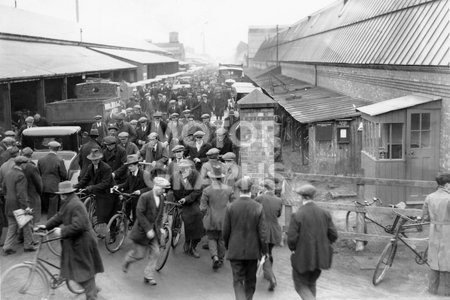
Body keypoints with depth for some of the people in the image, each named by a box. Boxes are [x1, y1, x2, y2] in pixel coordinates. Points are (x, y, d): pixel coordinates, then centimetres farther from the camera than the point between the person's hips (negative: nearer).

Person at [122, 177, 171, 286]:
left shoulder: (162, 198, 4)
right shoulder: (145, 197, -18)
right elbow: (139, 214, -20)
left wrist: (160, 228, 2)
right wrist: (148, 229, -22)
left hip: (154, 230, 6)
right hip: (142, 230, -6)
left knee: (155, 253, 1)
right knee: (140, 254, 2)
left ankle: (149, 276, 13)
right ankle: (126, 261, 34)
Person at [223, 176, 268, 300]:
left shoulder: (231, 207, -10)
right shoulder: (258, 207, -10)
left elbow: (225, 231, -3)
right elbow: (262, 233, -8)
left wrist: (227, 245, 15)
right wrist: (264, 251, 3)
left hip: (235, 250, -1)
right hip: (253, 250, 1)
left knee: (238, 281, 5)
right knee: (250, 280, 19)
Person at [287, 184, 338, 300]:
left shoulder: (297, 215, -16)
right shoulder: (324, 213, -3)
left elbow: (292, 239, -16)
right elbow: (333, 235, -1)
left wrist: (293, 249, 4)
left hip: (303, 257, -5)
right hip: (320, 256, 5)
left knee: (300, 284, 11)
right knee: (311, 283, 24)